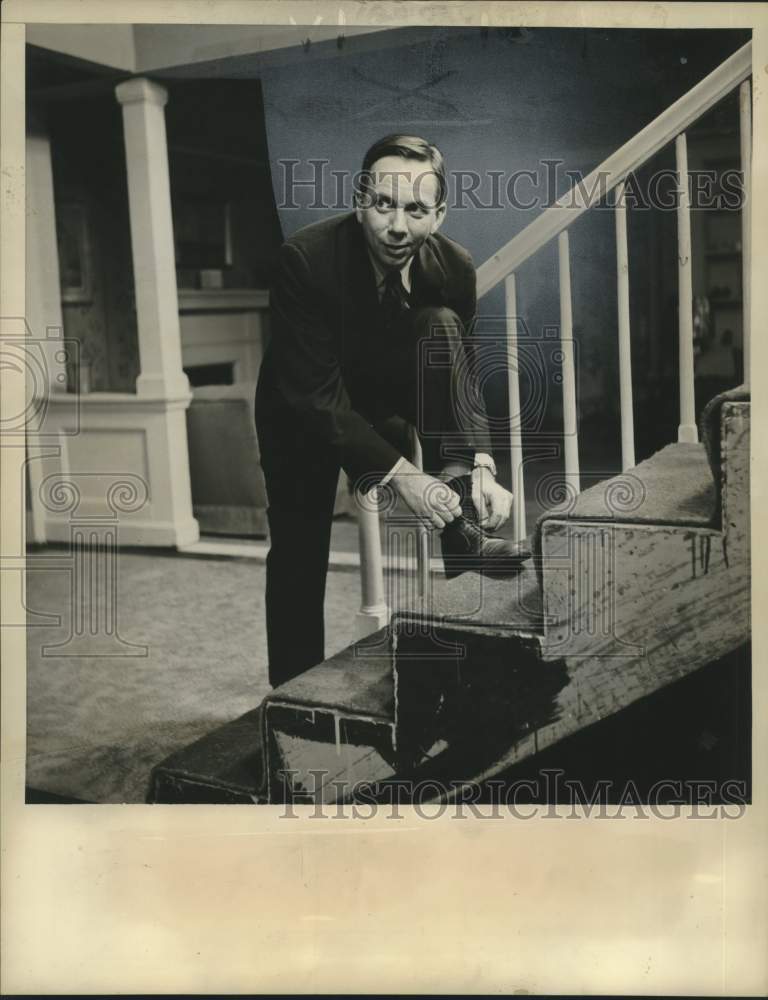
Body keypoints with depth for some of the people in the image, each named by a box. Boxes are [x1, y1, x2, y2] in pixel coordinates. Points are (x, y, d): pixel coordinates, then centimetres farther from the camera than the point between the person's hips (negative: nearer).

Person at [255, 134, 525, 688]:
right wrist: (399, 473, -41)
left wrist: (481, 465, -32)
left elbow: (464, 379, -14)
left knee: (442, 327, -26)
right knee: (299, 557, -5)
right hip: (306, 406, -2)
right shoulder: (306, 258, -32)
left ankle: (459, 525, -28)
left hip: (391, 385, 2)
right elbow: (317, 396, -32)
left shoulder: (454, 267, -20)